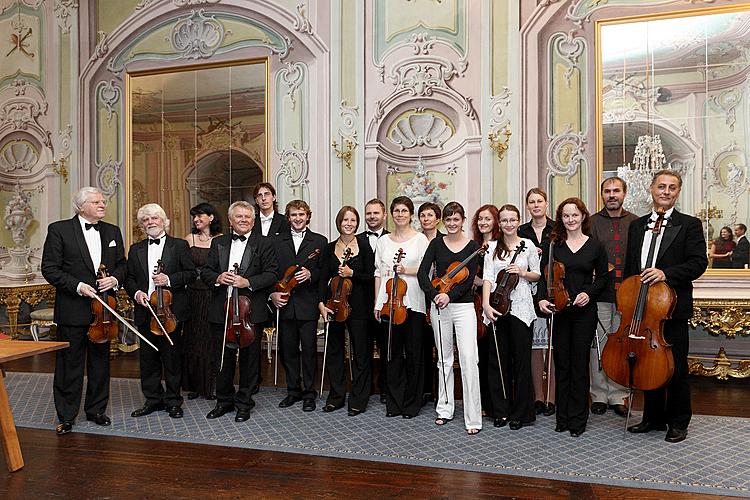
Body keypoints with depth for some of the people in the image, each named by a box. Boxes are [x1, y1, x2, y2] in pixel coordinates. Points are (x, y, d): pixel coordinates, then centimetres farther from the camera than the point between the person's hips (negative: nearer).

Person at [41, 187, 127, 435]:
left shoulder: (113, 232, 9)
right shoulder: (59, 230, -5)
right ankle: (66, 416, 19)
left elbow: (122, 264, 14)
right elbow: (49, 268, -8)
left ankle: (96, 410, 29)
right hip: (72, 310, -4)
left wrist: (115, 278, -7)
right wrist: (77, 286, -18)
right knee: (69, 365, 5)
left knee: (100, 362, 14)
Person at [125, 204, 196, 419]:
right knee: (148, 358, 10)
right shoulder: (136, 249, 13)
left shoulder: (179, 245, 2)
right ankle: (153, 399, 23)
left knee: (171, 357, 3)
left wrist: (169, 279, -15)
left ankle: (173, 401, 15)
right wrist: (136, 293, -6)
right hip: (145, 311, 4)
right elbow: (129, 278, 13)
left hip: (170, 310, -4)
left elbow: (191, 273, -1)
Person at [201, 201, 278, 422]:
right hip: (221, 311, 3)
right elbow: (205, 272, 11)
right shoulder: (218, 243, 12)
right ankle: (224, 401, 29)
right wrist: (217, 278, -10)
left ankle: (244, 403, 21)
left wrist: (248, 282, -19)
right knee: (223, 358, 13)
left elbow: (272, 274, -6)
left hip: (250, 311, -3)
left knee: (249, 359, 7)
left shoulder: (263, 244, 0)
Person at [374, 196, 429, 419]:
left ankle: (412, 403, 15)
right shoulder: (383, 241, 12)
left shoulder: (420, 239, 3)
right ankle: (394, 403, 17)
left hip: (413, 302, -3)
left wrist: (407, 270, -16)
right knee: (392, 352, 7)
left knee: (413, 353, 3)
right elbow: (379, 273, 12)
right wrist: (377, 303, 7)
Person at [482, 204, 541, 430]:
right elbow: (488, 277, -2)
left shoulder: (528, 245, 6)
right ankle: (501, 411, 17)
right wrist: (486, 303, -15)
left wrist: (523, 272, -9)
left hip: (521, 308, -1)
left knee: (521, 360, 2)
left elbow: (538, 275, 12)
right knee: (497, 360, 5)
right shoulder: (492, 247, 8)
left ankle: (520, 413, 14)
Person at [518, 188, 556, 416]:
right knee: (535, 345, 4)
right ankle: (538, 396, 15)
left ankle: (551, 397, 10)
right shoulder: (522, 232, 10)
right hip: (530, 294, 2)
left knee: (552, 345, -1)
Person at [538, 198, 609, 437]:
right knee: (562, 363, 7)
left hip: (584, 311, -1)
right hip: (558, 310, 1)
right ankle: (563, 417, 19)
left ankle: (578, 420, 14)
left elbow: (602, 277, 9)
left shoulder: (595, 246, 3)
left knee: (579, 364, 2)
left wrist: (589, 293, -9)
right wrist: (542, 298, -13)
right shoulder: (554, 245, 4)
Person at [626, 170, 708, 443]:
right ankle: (653, 417, 27)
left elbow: (699, 262, -10)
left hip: (673, 307, -4)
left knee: (676, 368, 4)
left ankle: (678, 423, 19)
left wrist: (666, 273, -24)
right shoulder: (636, 226, 13)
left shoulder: (690, 225, 0)